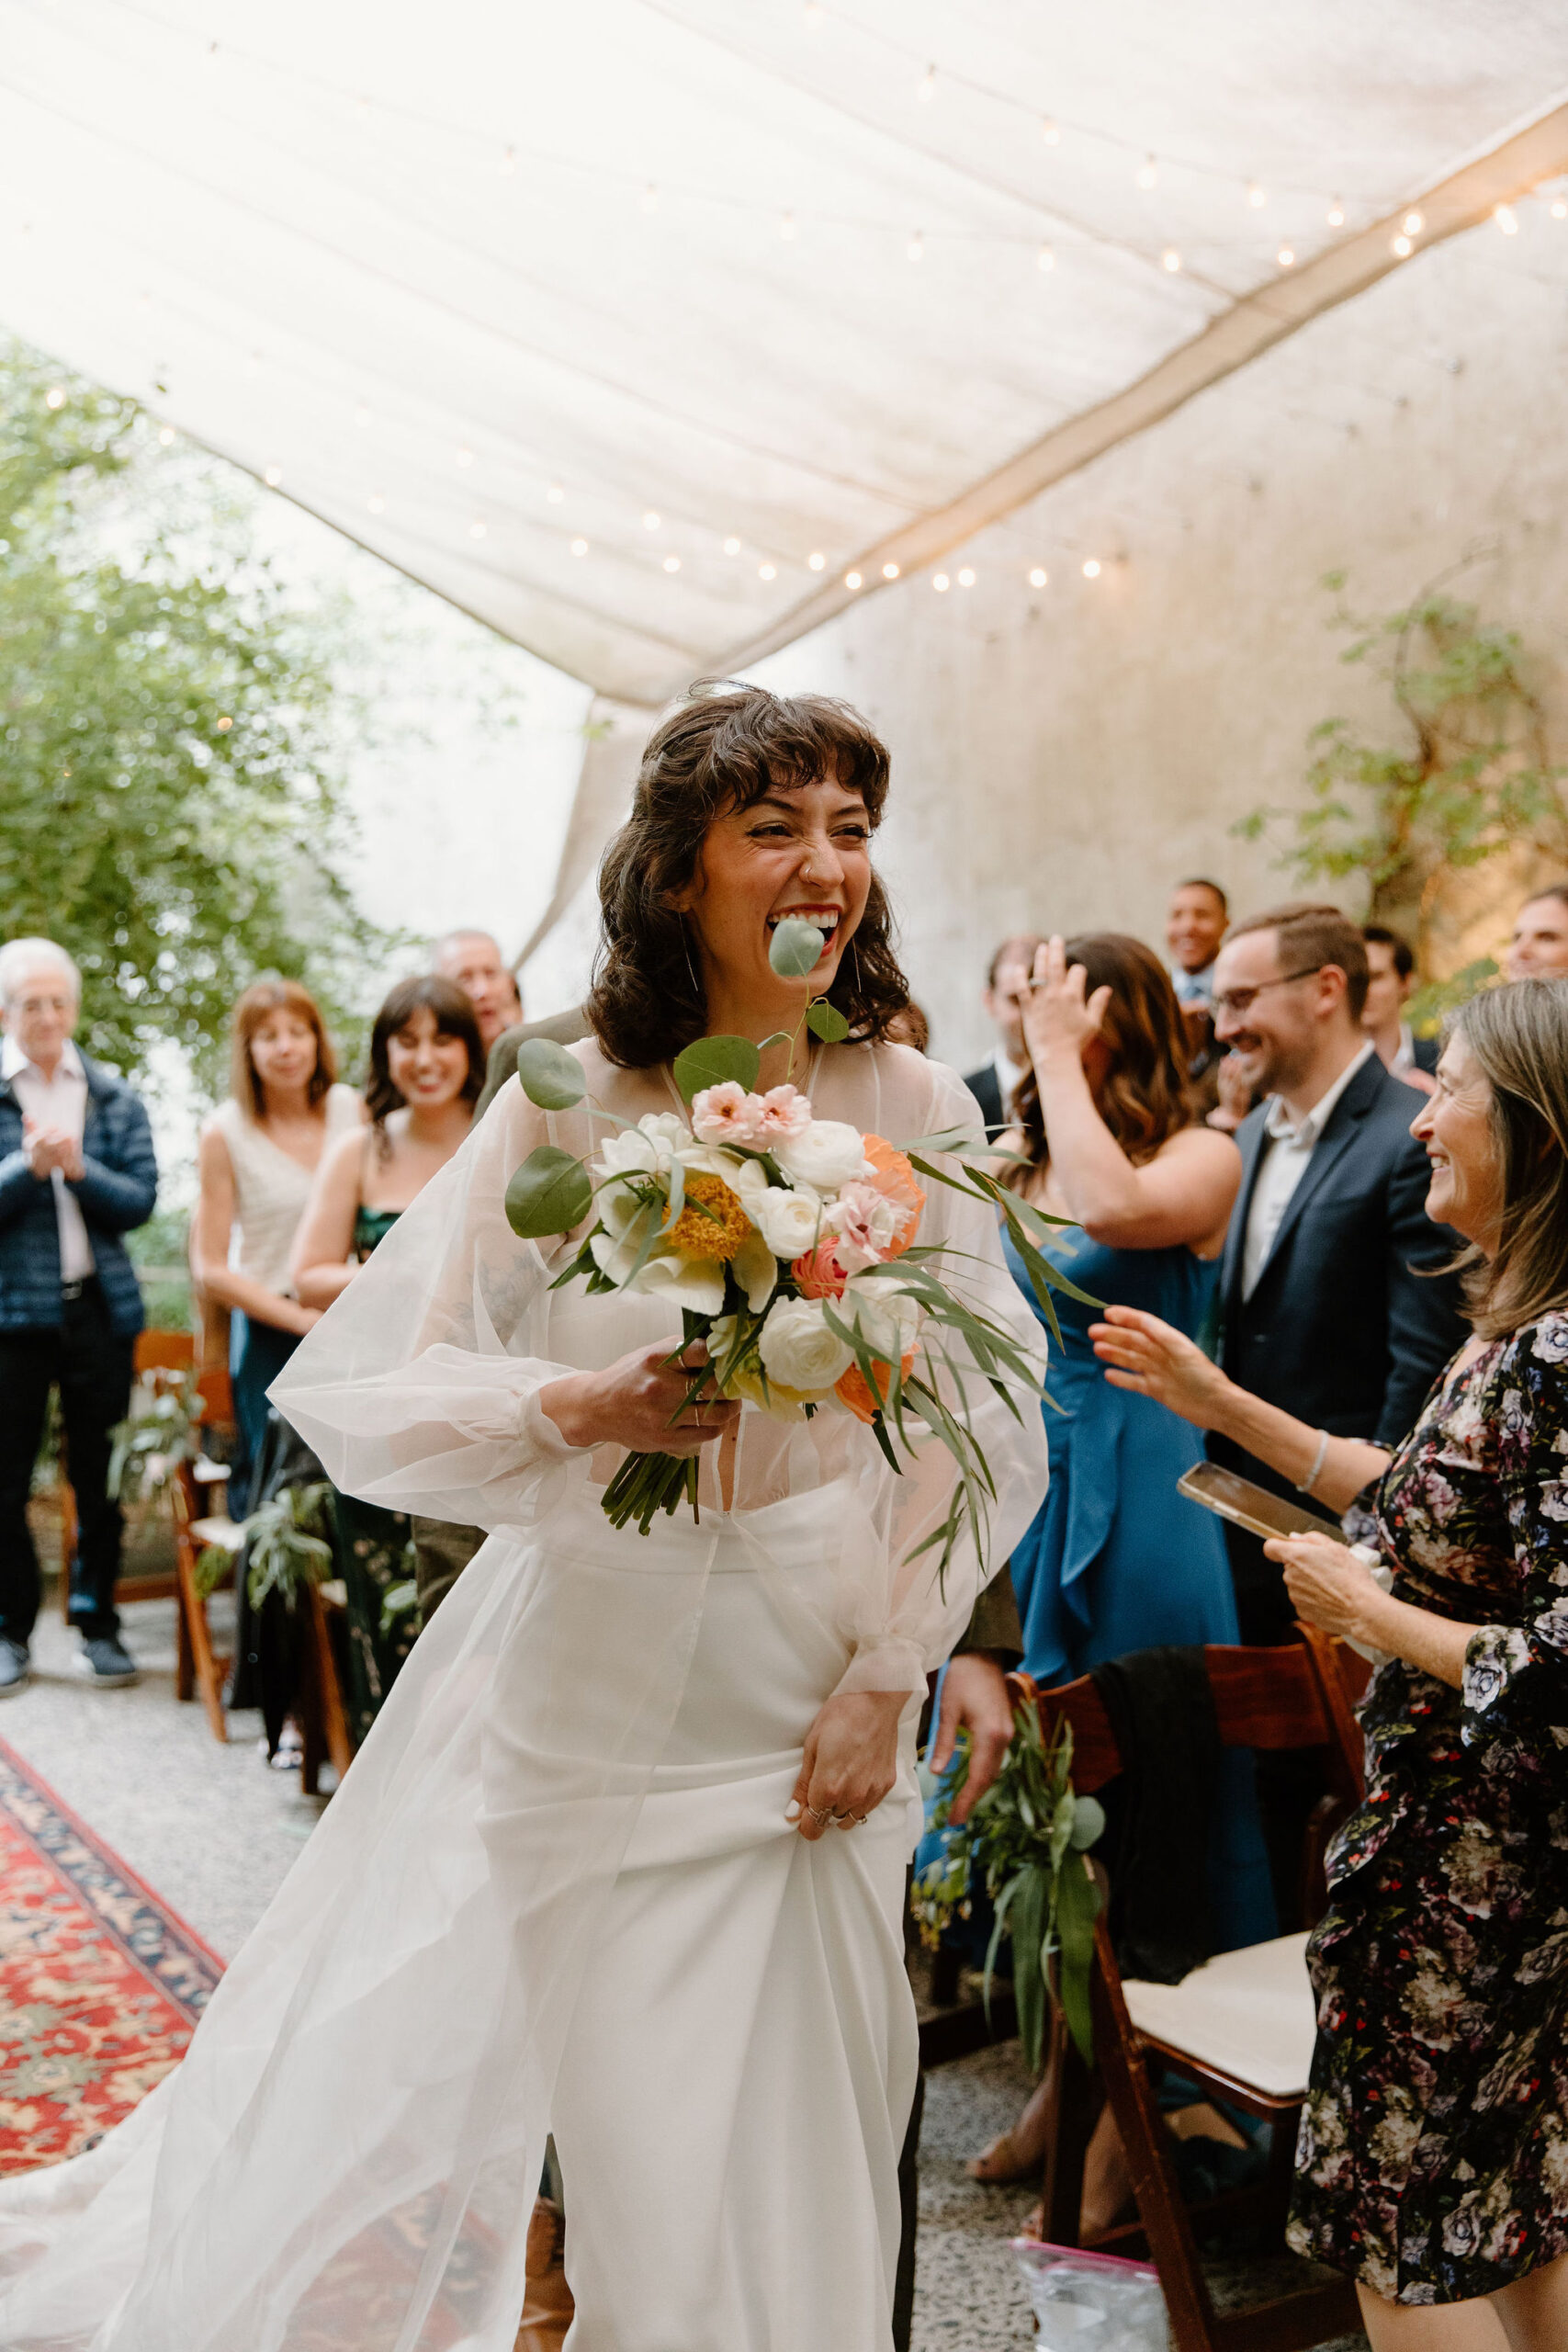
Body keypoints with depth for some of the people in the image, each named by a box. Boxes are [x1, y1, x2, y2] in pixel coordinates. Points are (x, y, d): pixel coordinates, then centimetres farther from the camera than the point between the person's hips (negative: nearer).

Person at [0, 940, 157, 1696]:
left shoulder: (113, 1097, 7)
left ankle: (98, 1626, 19)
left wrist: (78, 1167, -15)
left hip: (98, 1306, 2)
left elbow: (140, 1200, 0)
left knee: (101, 1477, 7)